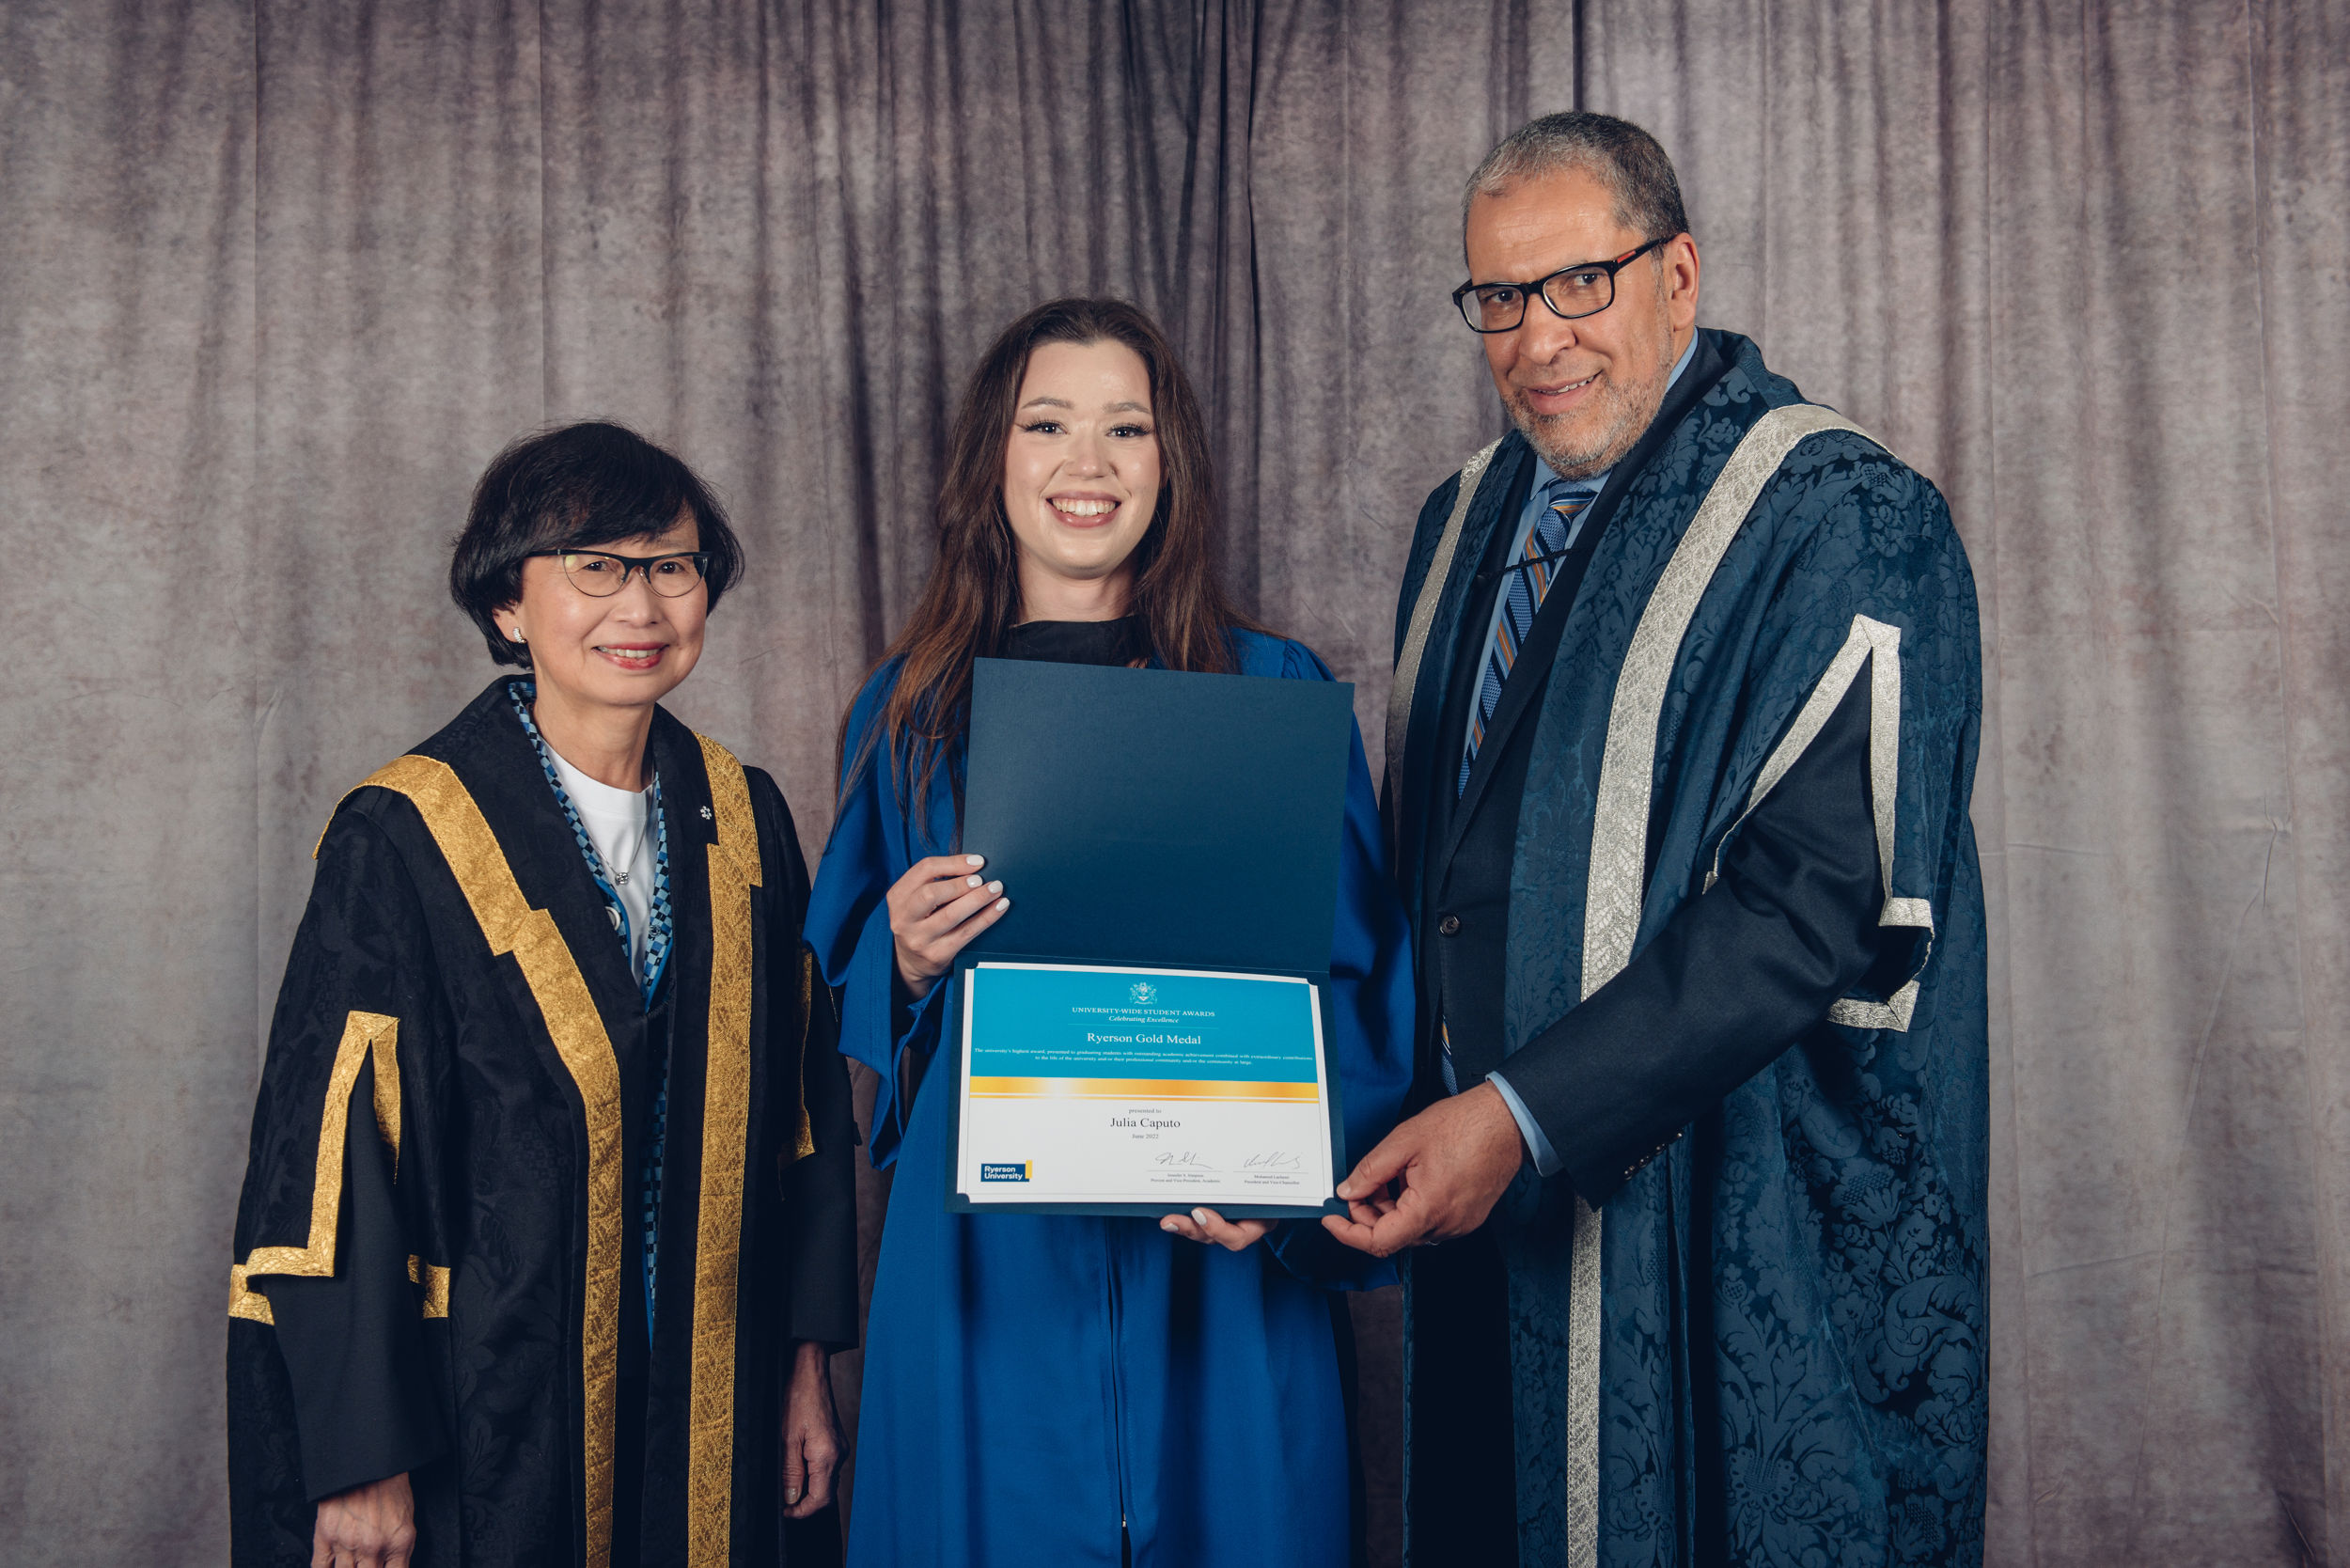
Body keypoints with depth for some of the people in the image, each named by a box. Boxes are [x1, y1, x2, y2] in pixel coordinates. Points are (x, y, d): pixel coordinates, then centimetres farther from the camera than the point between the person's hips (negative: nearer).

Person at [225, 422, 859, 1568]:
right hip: (482, 1423, -4)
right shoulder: (405, 841, -13)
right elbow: (331, 1152, -12)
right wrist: (362, 1458, -13)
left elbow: (799, 1099, 7)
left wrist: (807, 1362, 6)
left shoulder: (742, 820, 2)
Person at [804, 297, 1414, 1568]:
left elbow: (1358, 978, 0)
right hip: (983, 1262, 1)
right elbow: (843, 985, 12)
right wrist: (905, 961, -10)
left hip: (1214, 1259, -1)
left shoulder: (1276, 692, 1)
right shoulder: (910, 710, 7)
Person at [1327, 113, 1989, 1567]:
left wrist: (1529, 1112, -25)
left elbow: (1820, 898, -20)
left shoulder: (1847, 526, -11)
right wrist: (1401, 1094, 1)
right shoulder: (1468, 520, 12)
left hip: (1746, 1243, -6)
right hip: (1494, 1196, 6)